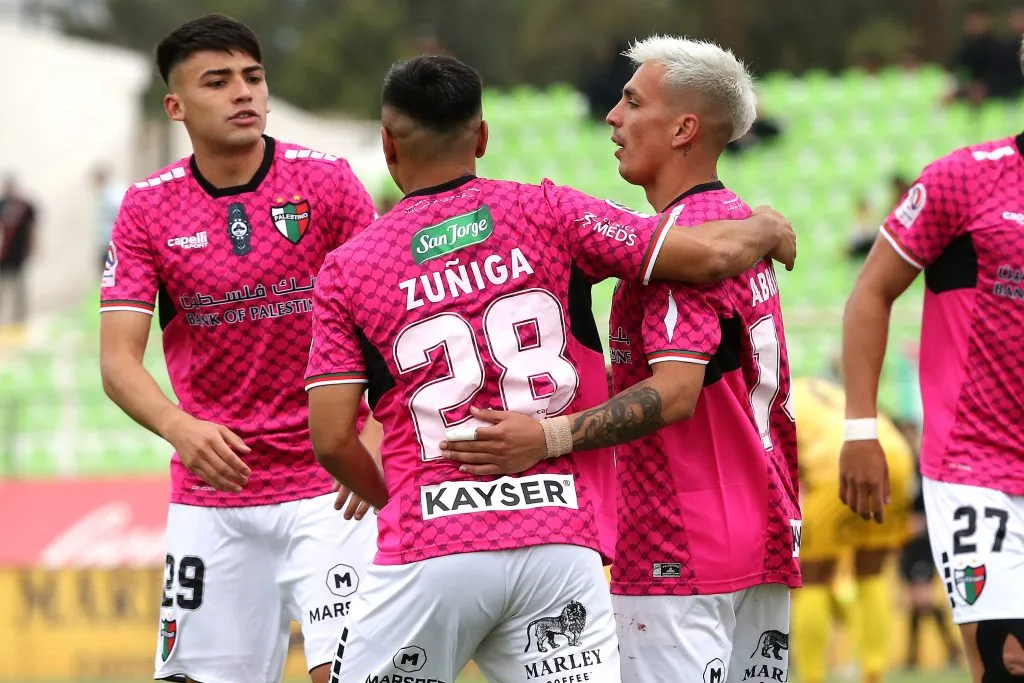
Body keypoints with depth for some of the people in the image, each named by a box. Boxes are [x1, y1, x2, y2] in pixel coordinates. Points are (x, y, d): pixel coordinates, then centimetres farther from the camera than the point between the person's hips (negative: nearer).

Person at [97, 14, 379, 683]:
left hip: (328, 485, -2)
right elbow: (119, 359, -6)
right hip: (210, 494, 2)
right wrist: (180, 428, -26)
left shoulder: (328, 181, -4)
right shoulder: (147, 209, 0)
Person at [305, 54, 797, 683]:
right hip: (563, 541, 1)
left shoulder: (348, 267, 5)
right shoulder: (546, 213, 5)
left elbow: (332, 438, 2)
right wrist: (768, 231, 20)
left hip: (427, 545, -1)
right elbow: (707, 256, -2)